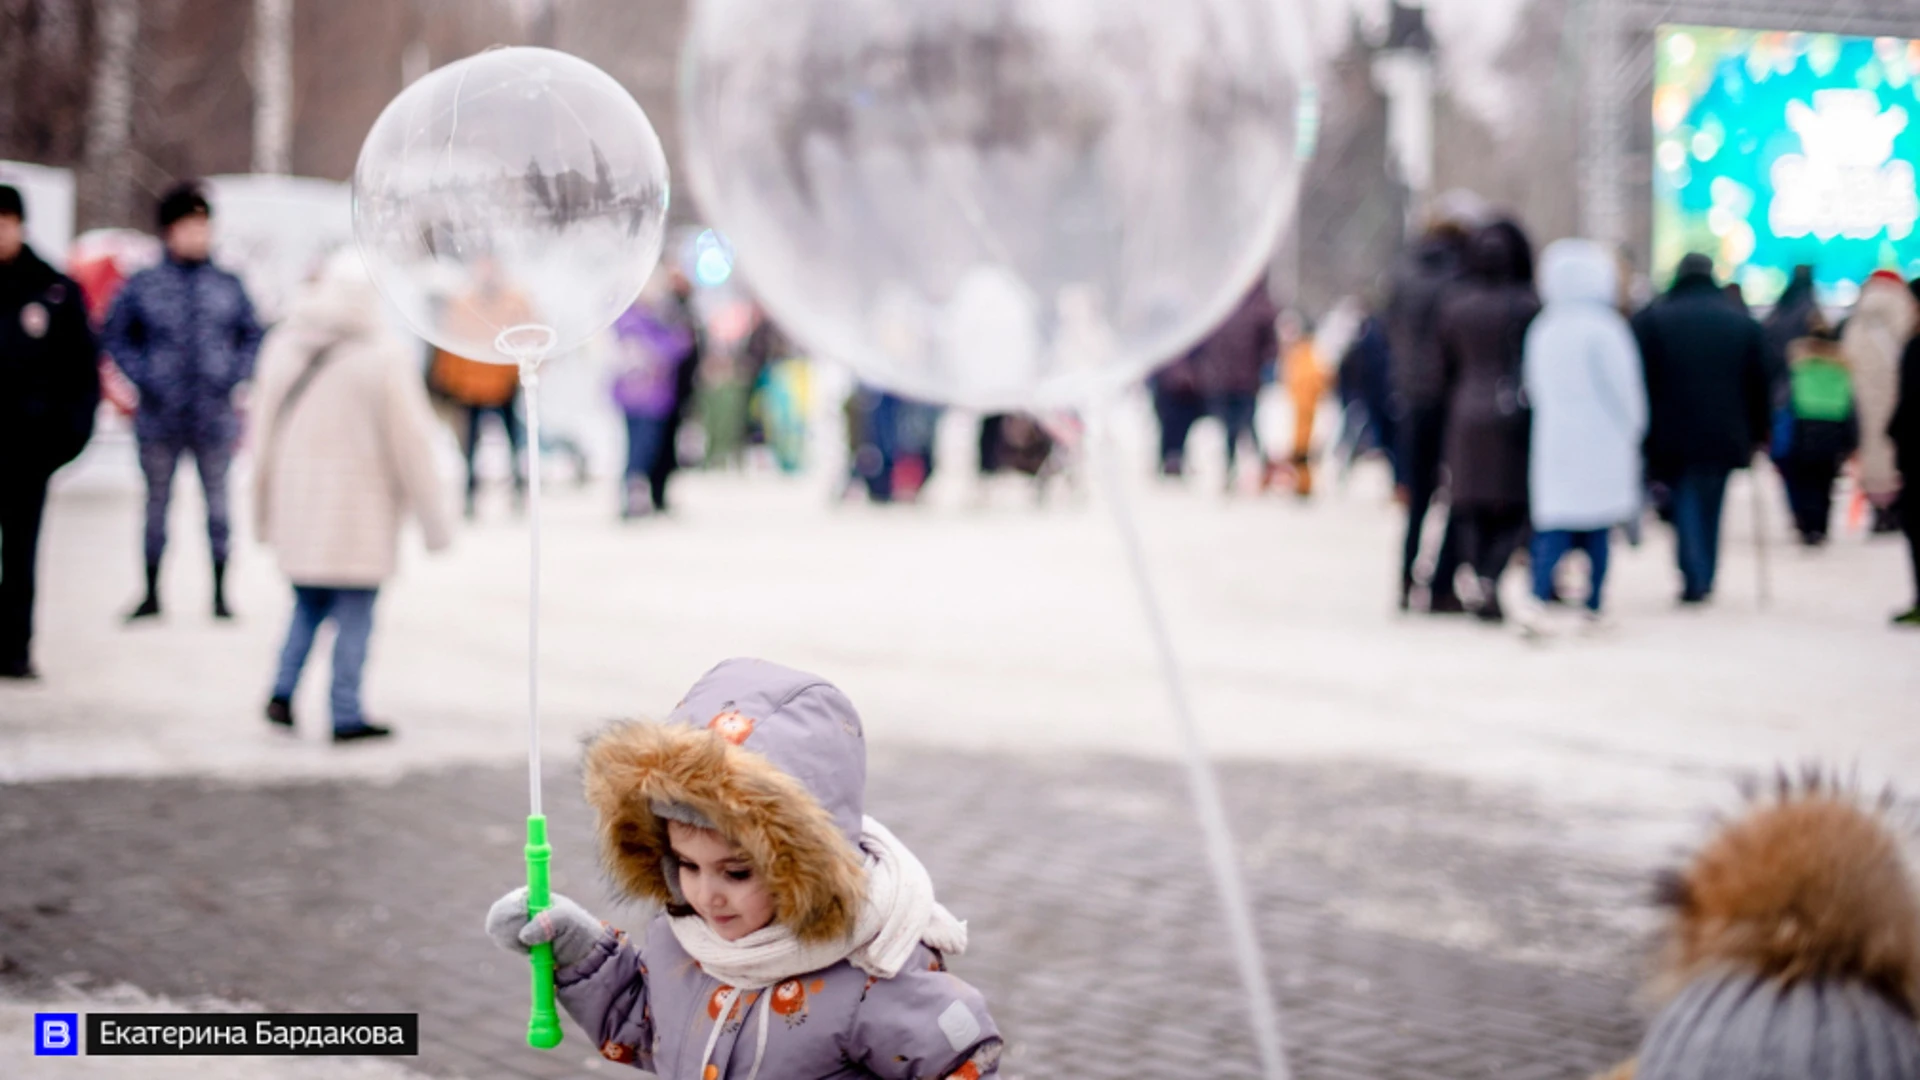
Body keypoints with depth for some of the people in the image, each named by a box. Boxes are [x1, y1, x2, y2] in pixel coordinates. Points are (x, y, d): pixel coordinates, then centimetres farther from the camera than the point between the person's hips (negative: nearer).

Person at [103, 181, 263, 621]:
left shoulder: (228, 286, 4)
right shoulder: (142, 286, 0)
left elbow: (252, 337, 10)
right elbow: (116, 337, 5)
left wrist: (234, 377, -3)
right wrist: (143, 378, -6)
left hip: (214, 418, 1)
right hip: (159, 418, -1)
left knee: (217, 503, 6)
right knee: (157, 502, 8)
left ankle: (220, 593, 15)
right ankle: (152, 594, 17)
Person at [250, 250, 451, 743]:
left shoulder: (283, 346, 5)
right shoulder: (385, 356, -10)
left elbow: (266, 430, 11)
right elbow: (409, 442, -8)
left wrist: (265, 510, 19)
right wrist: (432, 518, -1)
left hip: (296, 505, 5)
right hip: (358, 511, -5)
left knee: (308, 604, 19)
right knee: (354, 613, 2)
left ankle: (283, 690, 6)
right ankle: (346, 715, 3)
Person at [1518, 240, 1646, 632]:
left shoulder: (1541, 328, 5)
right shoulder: (1603, 328, -12)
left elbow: (1532, 386, 12)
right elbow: (1623, 389, -7)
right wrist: (1631, 431, 7)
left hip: (1552, 442, 4)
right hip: (1599, 444, -4)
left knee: (1552, 526, 1)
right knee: (1596, 530, 6)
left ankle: (1538, 599, -19)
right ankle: (1593, 610, 11)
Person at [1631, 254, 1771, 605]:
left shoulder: (1653, 319, -1)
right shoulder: (1743, 322, 9)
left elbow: (1641, 379, -4)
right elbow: (1760, 385, 9)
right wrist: (1758, 433, 14)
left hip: (1673, 434, -3)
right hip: (1724, 435, 3)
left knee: (1684, 502, 2)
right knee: (1710, 506, 14)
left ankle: (1694, 580, -12)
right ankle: (1704, 580, 17)